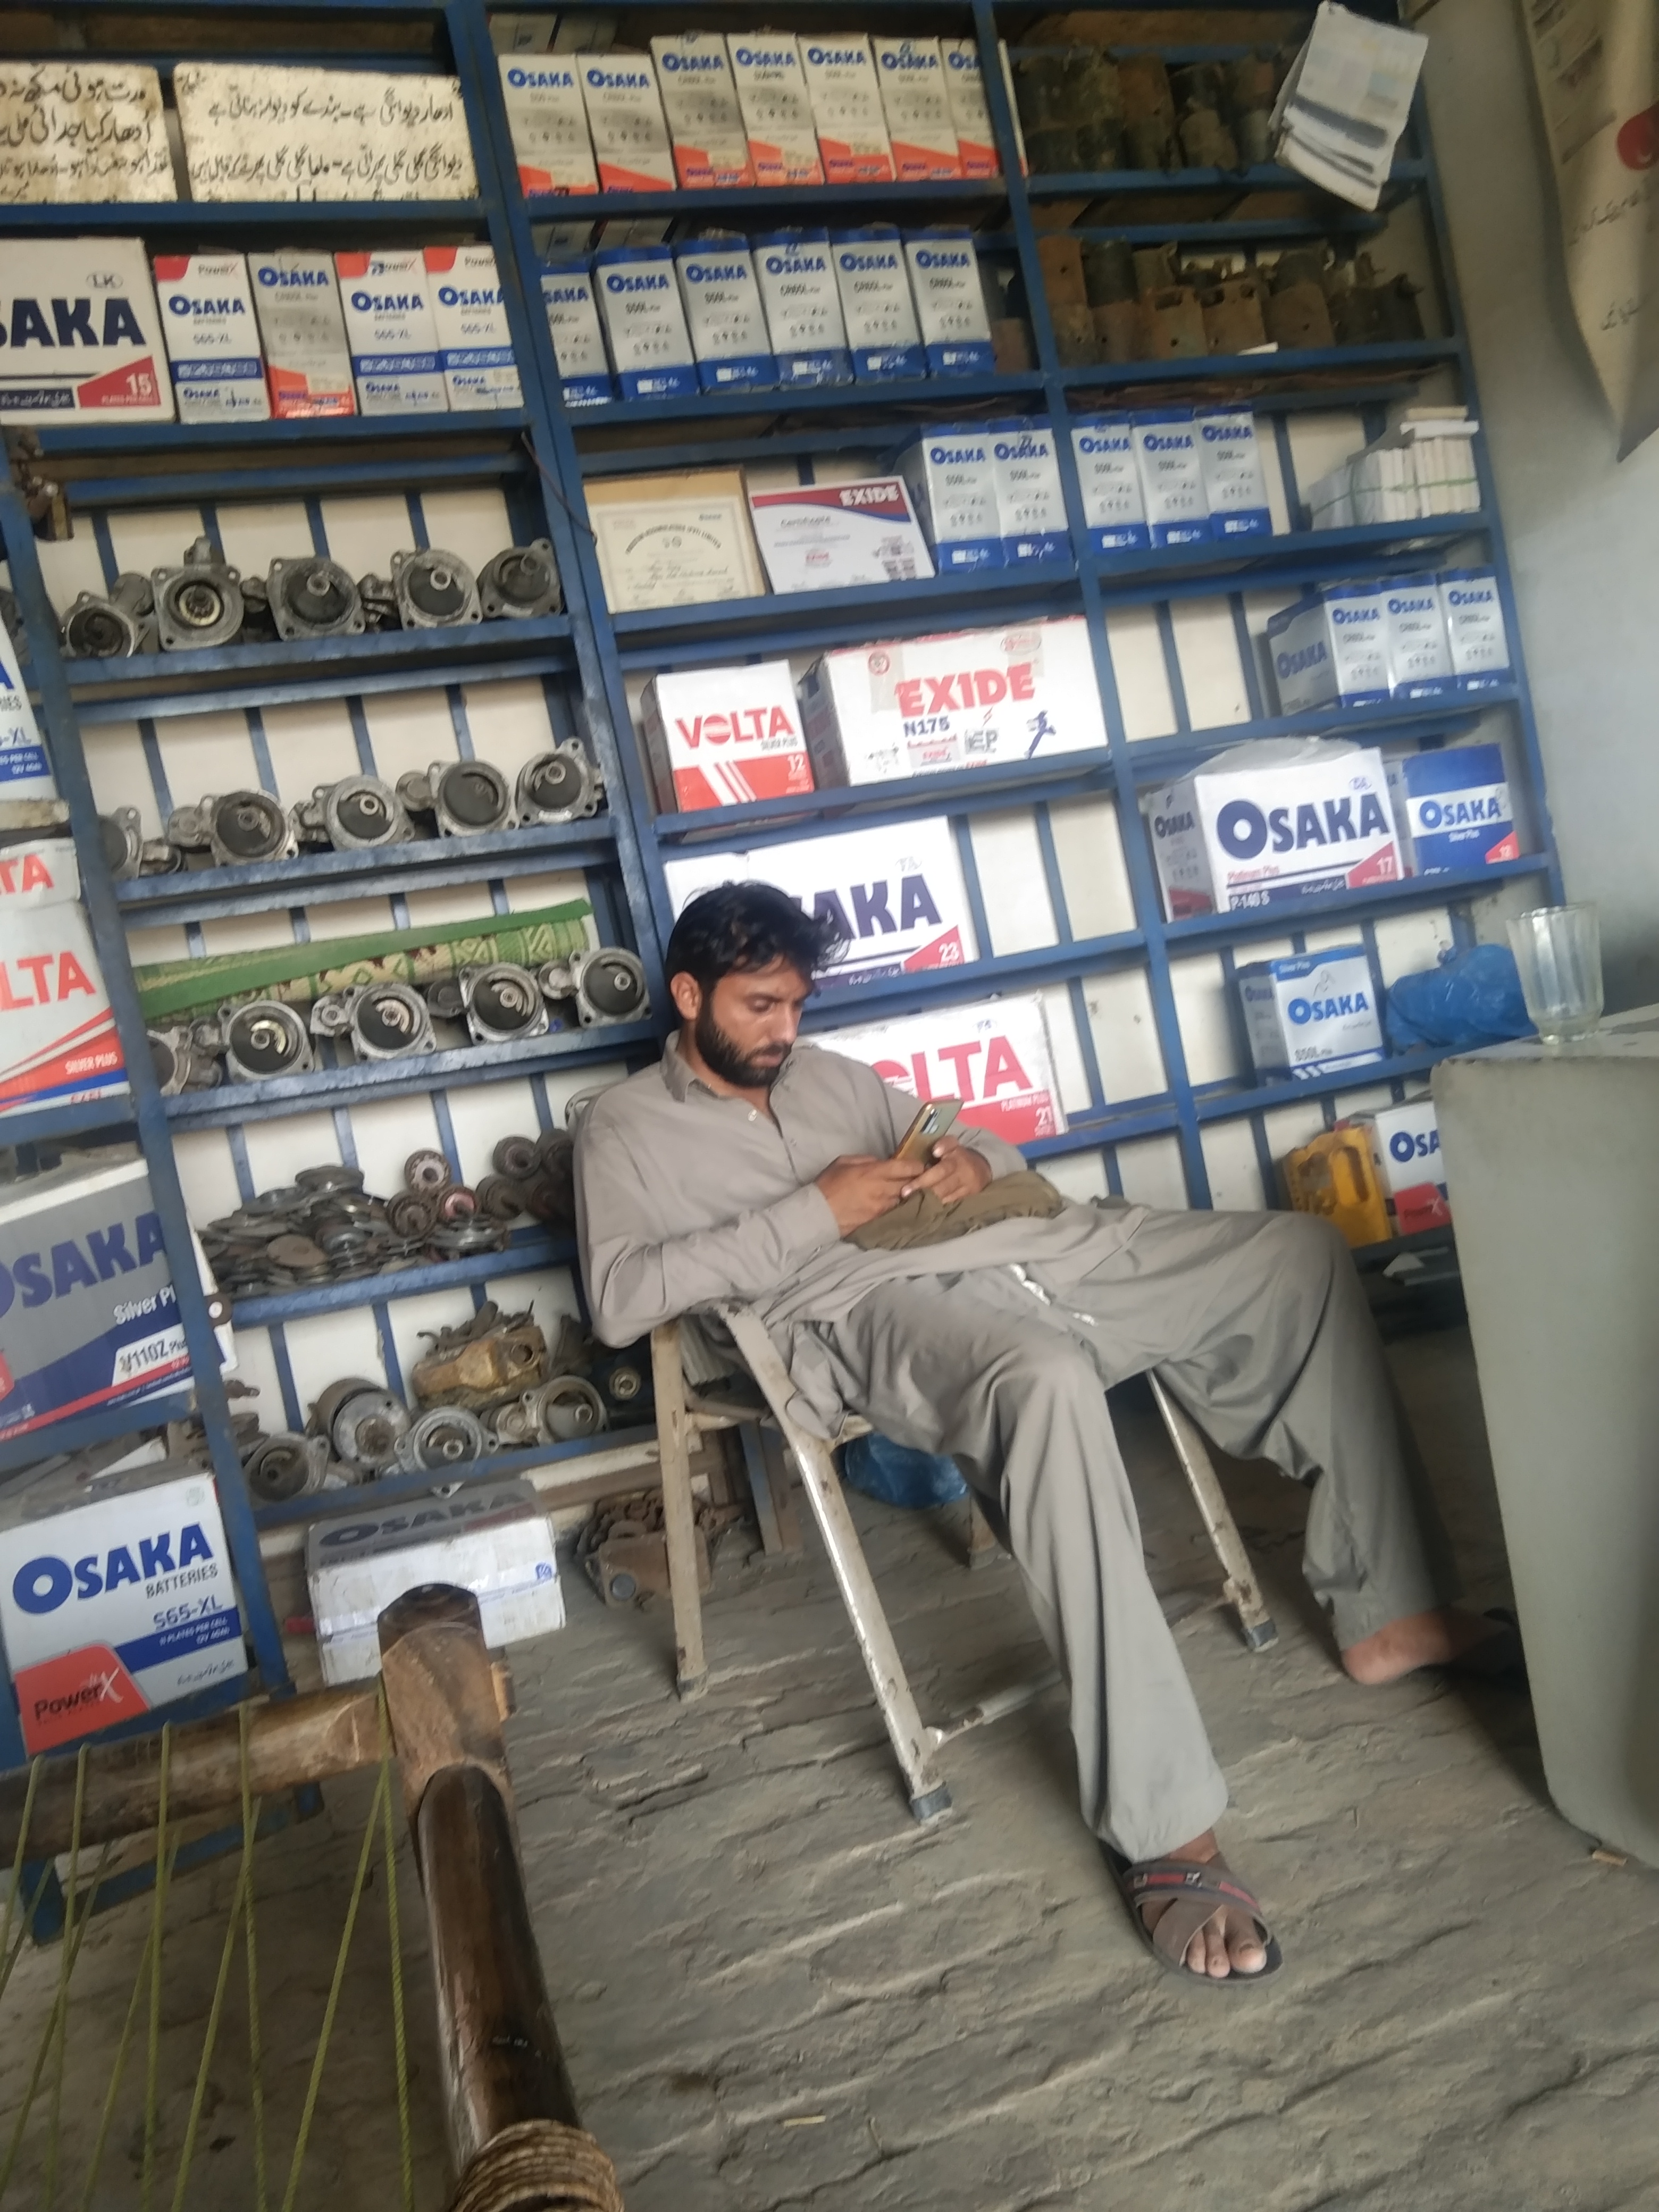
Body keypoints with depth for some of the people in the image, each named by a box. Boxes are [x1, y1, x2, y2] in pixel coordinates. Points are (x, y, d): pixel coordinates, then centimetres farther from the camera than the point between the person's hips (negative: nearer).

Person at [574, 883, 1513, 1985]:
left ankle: (1389, 1612, 7)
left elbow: (976, 1142, 30)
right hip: (874, 1307, -7)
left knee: (1299, 1248, 1)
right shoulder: (625, 1128, 10)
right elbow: (619, 1300, -7)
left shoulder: (829, 1072, 28)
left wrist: (977, 1162, 3)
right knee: (1049, 1380, -42)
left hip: (1016, 1247, 8)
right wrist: (812, 1211, -11)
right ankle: (1163, 1831, -35)